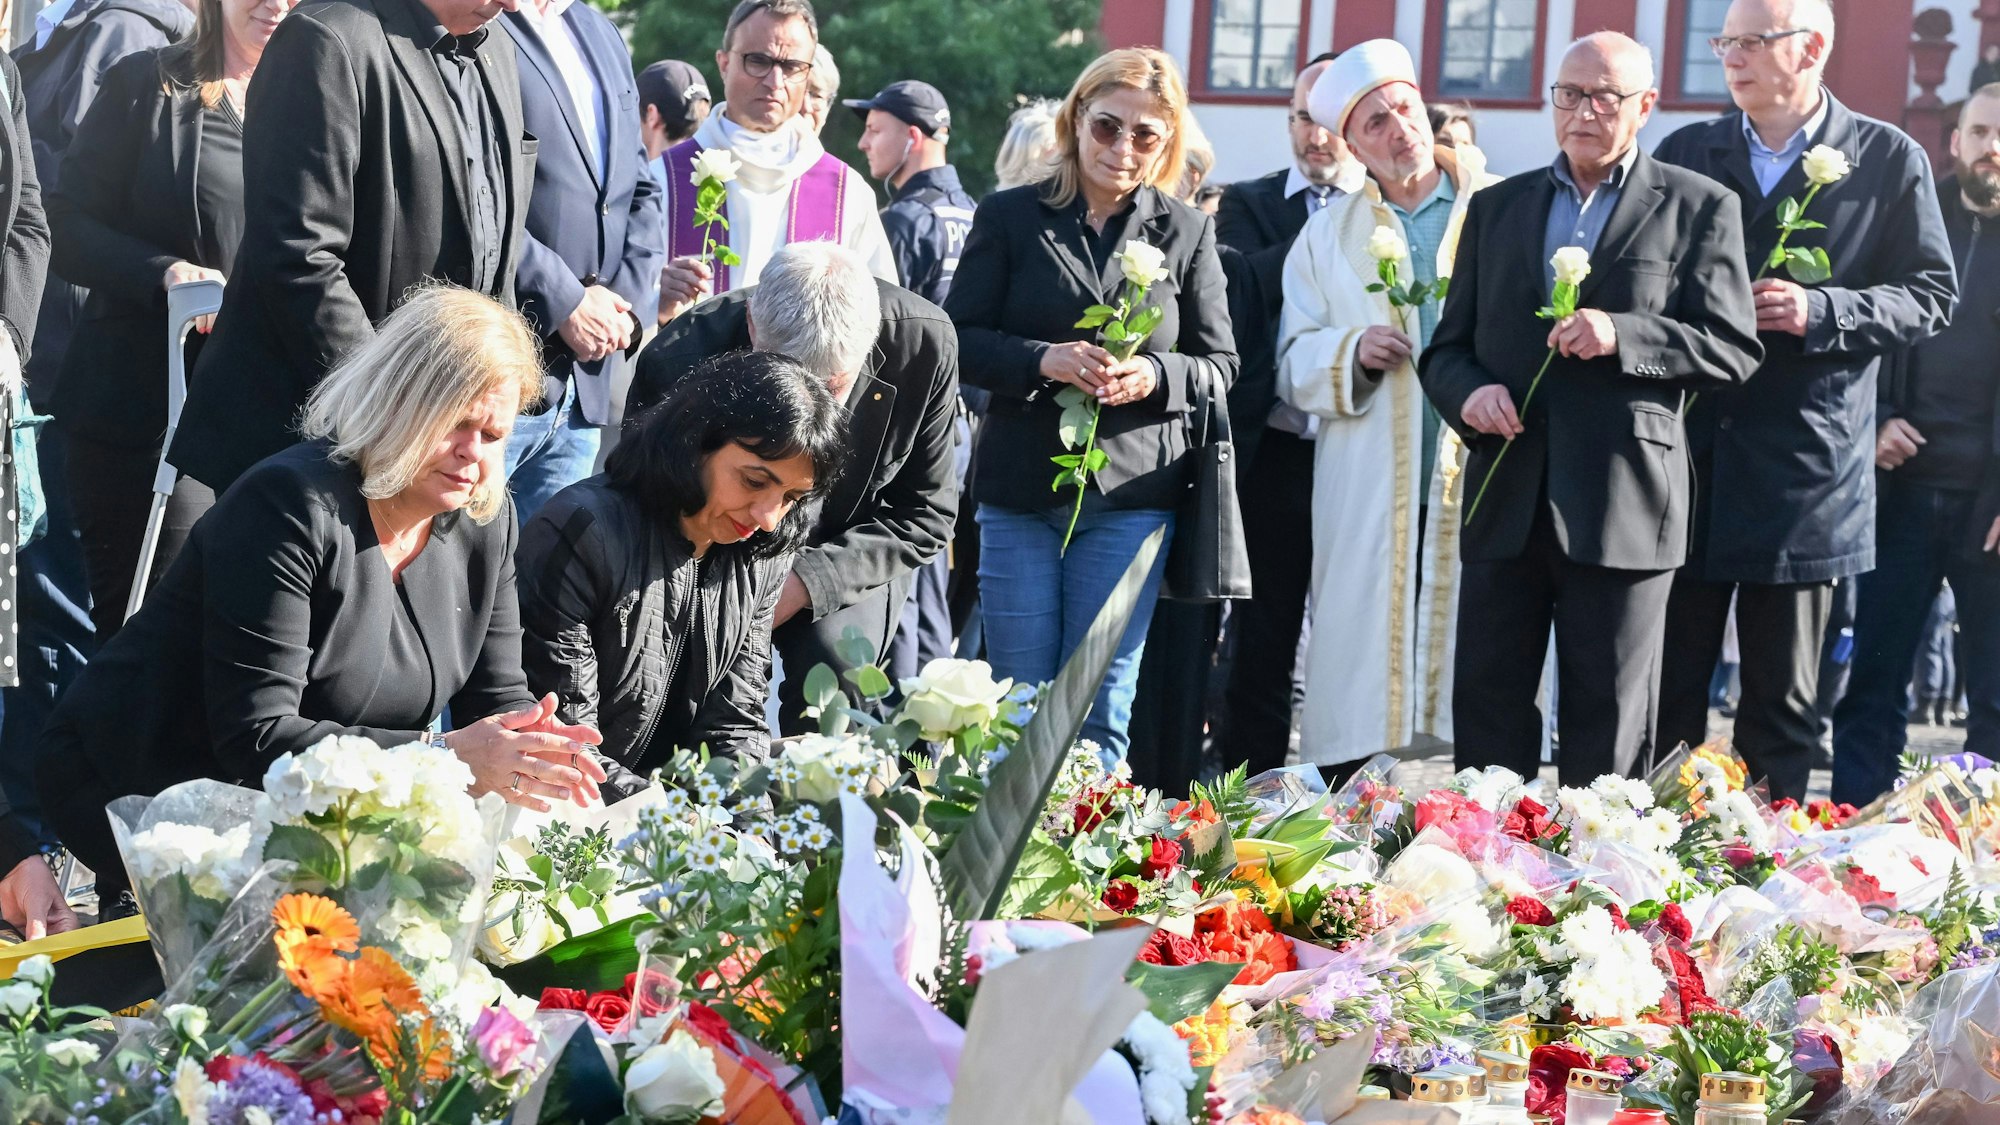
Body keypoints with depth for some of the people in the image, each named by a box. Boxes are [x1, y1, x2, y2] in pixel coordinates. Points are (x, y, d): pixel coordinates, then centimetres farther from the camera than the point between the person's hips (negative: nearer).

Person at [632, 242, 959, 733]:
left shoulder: (926, 343, -24)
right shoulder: (678, 361, -28)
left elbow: (924, 513, -11)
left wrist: (809, 581, -24)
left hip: (843, 558, 1)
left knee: (832, 667, -26)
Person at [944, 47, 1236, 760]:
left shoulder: (1187, 232, 6)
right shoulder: (1009, 217, 4)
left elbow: (1219, 366, 7)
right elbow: (960, 339, 1)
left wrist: (1153, 375, -14)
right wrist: (1042, 359, -17)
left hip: (1132, 492, 0)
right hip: (1019, 487, 0)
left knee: (1101, 705, 2)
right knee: (1019, 697, 5)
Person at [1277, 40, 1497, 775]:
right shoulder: (1328, 234, 15)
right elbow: (1294, 367, 12)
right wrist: (1352, 353, -8)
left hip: (1481, 484, -2)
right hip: (1366, 495, 2)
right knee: (1359, 662, 0)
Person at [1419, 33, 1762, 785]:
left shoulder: (1698, 208, 4)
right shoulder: (1496, 208, 15)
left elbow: (1734, 349, -3)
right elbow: (1448, 346, 15)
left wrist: (1621, 335, -18)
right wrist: (1468, 391, -7)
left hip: (1622, 502, -3)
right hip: (1506, 499, 4)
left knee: (1606, 723, 3)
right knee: (1486, 708, 6)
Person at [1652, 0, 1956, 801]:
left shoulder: (1890, 161, 2)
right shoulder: (1684, 154, 9)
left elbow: (1929, 297, 1)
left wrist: (1821, 311, -14)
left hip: (1807, 463, -2)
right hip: (1687, 458, 2)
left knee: (1782, 705, 7)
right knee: (1666, 695, 5)